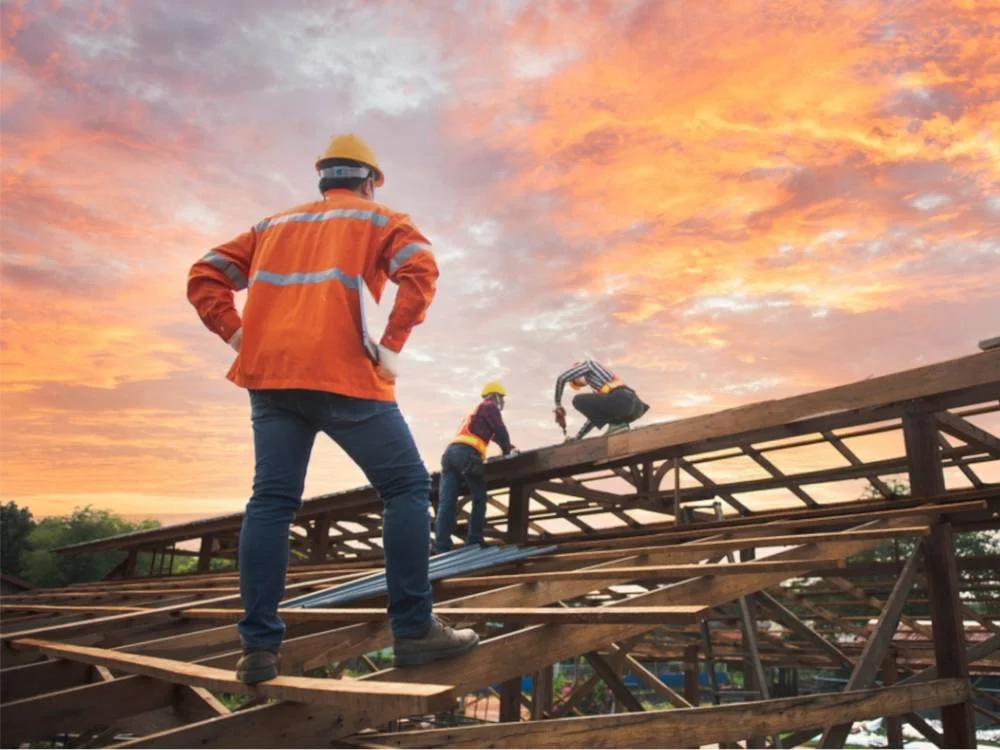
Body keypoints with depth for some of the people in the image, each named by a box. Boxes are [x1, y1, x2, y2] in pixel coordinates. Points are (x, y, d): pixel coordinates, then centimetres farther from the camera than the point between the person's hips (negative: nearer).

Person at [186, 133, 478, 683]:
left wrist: (240, 338, 9)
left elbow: (204, 277, 18)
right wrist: (392, 346, -9)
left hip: (271, 376, 5)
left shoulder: (274, 225, 25)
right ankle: (413, 630, 1)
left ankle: (259, 647, 5)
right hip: (343, 375, -5)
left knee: (271, 501, 8)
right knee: (407, 487, 4)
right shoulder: (379, 220, 11)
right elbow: (421, 270, -11)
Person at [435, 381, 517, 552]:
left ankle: (442, 546, -13)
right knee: (479, 498, 4)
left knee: (446, 502, -4)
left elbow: (493, 435, 46)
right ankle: (474, 540, -1)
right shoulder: (489, 406, 13)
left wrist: (509, 447, 50)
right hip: (466, 453, -8)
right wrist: (508, 451, 20)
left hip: (450, 452, 8)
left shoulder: (476, 411, 39)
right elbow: (500, 431, 6)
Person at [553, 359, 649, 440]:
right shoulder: (598, 387, 35)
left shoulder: (588, 364, 15)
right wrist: (578, 437, 36)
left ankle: (616, 424, -4)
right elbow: (595, 414, 37)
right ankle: (618, 424, 7)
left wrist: (558, 404, 14)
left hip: (622, 401, -9)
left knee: (578, 400, 4)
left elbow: (561, 379, 5)